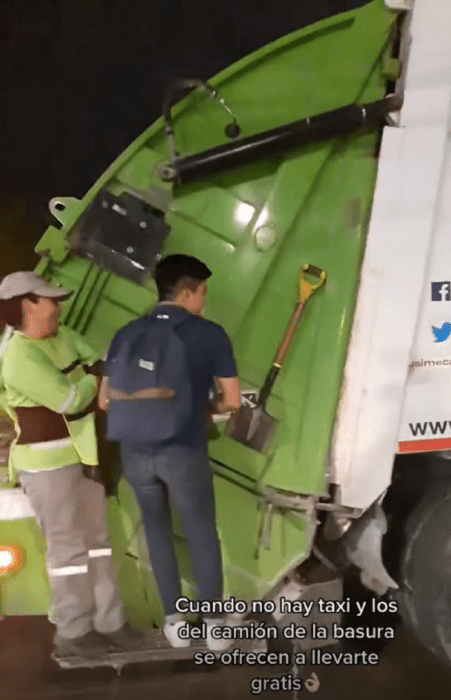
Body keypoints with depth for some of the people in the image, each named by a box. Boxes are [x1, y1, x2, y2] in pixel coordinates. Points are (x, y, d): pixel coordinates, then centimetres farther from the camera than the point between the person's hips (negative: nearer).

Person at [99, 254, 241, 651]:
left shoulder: (127, 335, 5)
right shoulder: (210, 334, -4)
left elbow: (106, 400, 8)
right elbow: (232, 400, -2)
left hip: (135, 452, 4)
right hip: (184, 452, -3)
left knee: (157, 529, 20)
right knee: (202, 533, 13)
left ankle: (174, 621, 27)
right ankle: (214, 624, 20)